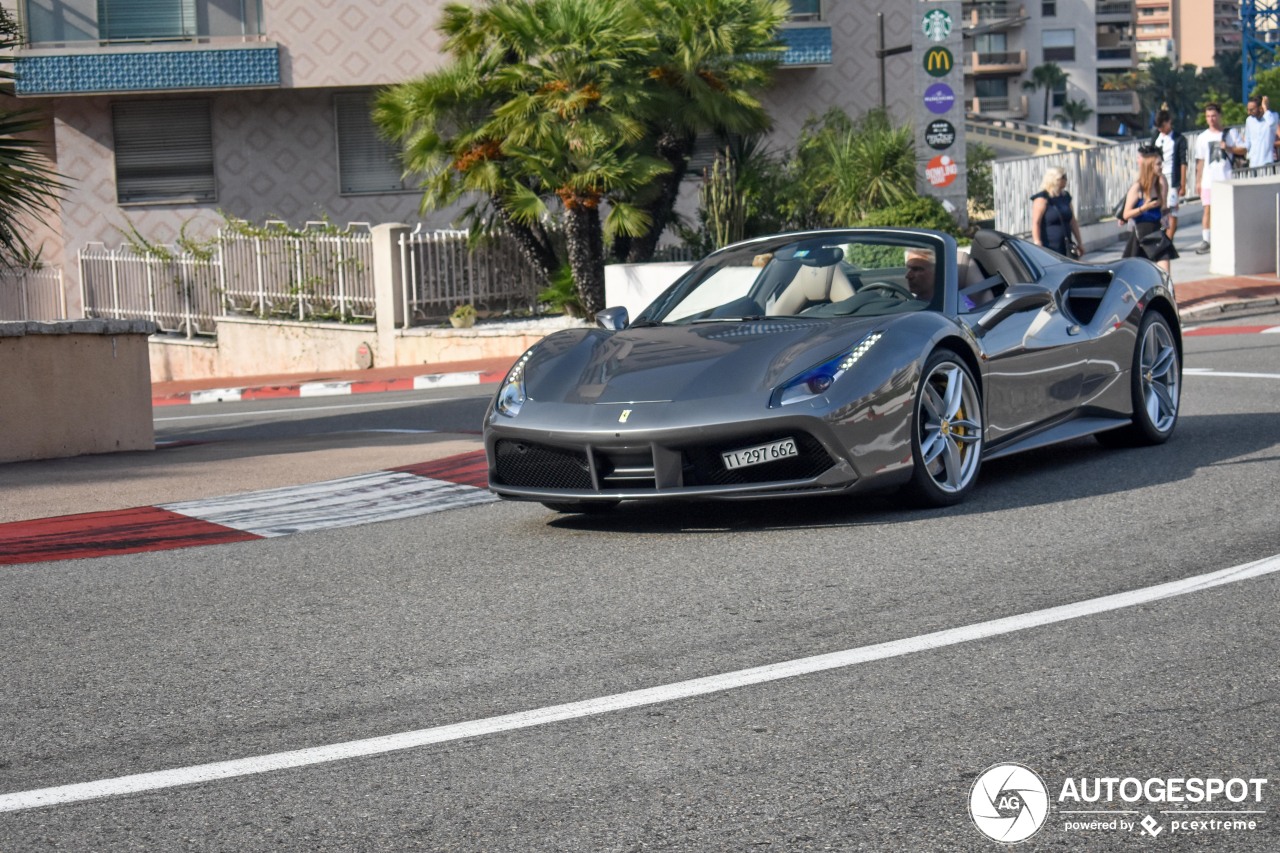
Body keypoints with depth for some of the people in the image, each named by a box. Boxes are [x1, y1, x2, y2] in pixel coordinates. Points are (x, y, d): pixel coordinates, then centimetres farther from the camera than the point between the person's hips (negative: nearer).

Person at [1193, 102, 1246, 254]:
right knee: (1208, 209, -3)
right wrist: (1198, 181, 7)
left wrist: (1229, 148, -13)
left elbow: (1243, 150, 4)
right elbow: (1200, 161, 10)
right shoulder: (1202, 137, 8)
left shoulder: (1230, 133, 5)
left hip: (1227, 178, -1)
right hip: (1209, 179, 1)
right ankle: (1205, 240, 1)